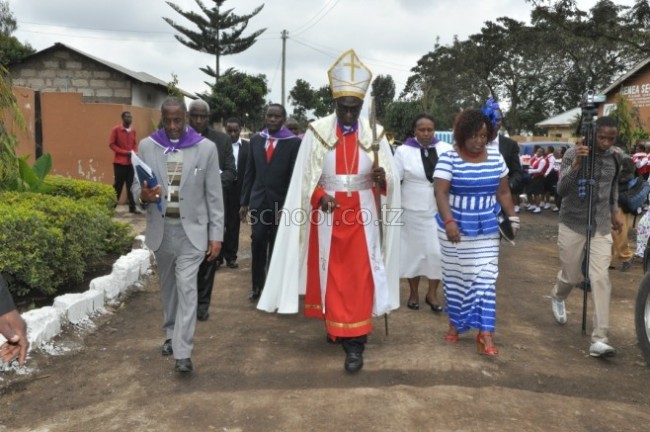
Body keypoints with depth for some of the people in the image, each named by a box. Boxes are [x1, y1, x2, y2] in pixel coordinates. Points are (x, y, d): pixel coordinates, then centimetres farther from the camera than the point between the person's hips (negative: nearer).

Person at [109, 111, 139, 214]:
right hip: (119, 162, -4)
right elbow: (111, 144, -7)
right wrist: (125, 152, -15)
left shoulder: (133, 131, 9)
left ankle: (132, 207, 9)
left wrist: (135, 152, -2)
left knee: (131, 185, 5)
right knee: (118, 186, 0)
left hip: (131, 162, 5)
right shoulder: (116, 130, -5)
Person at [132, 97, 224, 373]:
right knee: (168, 285, 16)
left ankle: (183, 352, -5)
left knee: (186, 287, -9)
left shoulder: (206, 148, -5)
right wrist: (143, 195, -20)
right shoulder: (146, 146, 1)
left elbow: (214, 195, -3)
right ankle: (171, 334, 36)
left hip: (192, 229, -3)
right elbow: (136, 186, 5)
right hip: (161, 228, 3)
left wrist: (216, 235, -6)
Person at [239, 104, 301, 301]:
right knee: (257, 244, 3)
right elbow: (249, 173, 9)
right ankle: (257, 285, 18)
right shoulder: (256, 139, 7)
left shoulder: (294, 142, -5)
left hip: (281, 203, -3)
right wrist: (244, 202, 6)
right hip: (258, 201, 3)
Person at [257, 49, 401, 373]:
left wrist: (382, 177, -25)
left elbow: (390, 181, -2)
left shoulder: (374, 134, -2)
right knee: (331, 274, 11)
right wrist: (319, 196, -19)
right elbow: (305, 177, -1)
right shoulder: (317, 132, -3)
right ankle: (334, 324, 32)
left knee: (358, 276, -2)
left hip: (362, 216, 0)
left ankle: (355, 342, 3)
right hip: (328, 216, 1)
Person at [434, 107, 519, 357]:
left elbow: (503, 192, 10)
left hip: (487, 228, 3)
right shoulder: (448, 159, -12)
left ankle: (484, 332, 2)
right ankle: (455, 323, 27)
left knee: (485, 277, -1)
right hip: (456, 227, -3)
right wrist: (448, 221, -33)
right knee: (455, 276, 10)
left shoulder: (496, 158, 2)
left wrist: (512, 218, 4)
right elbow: (440, 192, -21)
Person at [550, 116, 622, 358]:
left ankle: (599, 340, -8)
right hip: (573, 224, -3)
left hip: (601, 226, 3)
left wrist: (614, 212, 23)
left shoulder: (614, 158, 3)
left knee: (601, 279, -9)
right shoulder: (573, 154, -11)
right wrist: (576, 163, -29)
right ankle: (557, 298, 46)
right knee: (571, 276, 9)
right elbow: (561, 190, -18)